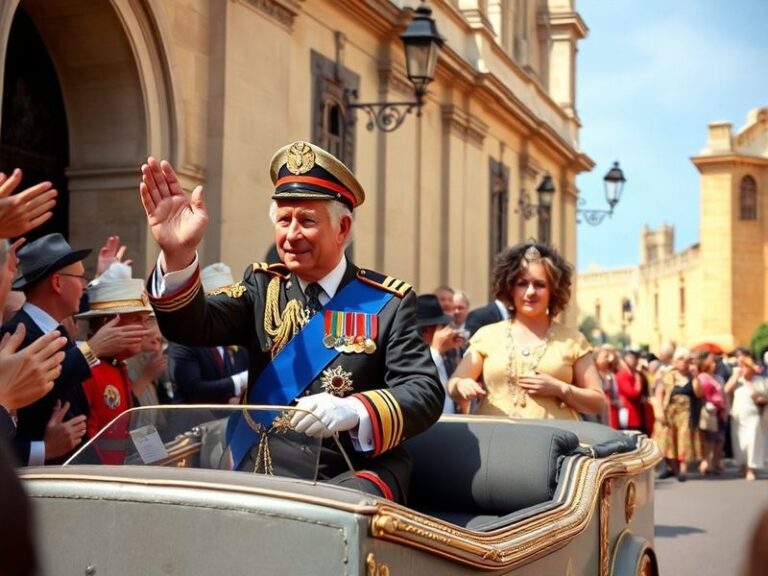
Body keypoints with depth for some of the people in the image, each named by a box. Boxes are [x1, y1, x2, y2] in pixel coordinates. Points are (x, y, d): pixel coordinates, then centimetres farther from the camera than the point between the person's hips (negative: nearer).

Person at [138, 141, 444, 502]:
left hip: (354, 474, -4)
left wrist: (353, 411, -29)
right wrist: (178, 256, -28)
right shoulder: (262, 286, 8)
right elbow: (192, 327, -8)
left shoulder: (388, 303, -1)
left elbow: (426, 393, -9)